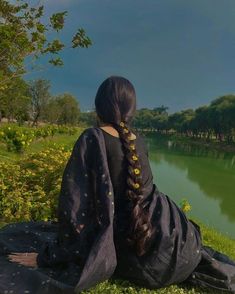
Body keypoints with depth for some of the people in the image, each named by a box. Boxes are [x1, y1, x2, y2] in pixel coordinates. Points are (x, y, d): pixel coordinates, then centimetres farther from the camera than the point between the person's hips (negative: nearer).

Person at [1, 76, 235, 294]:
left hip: (134, 245, -7)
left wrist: (47, 255, -9)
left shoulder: (92, 138, -15)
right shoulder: (139, 141, 2)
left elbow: (75, 201, -19)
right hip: (167, 226, 7)